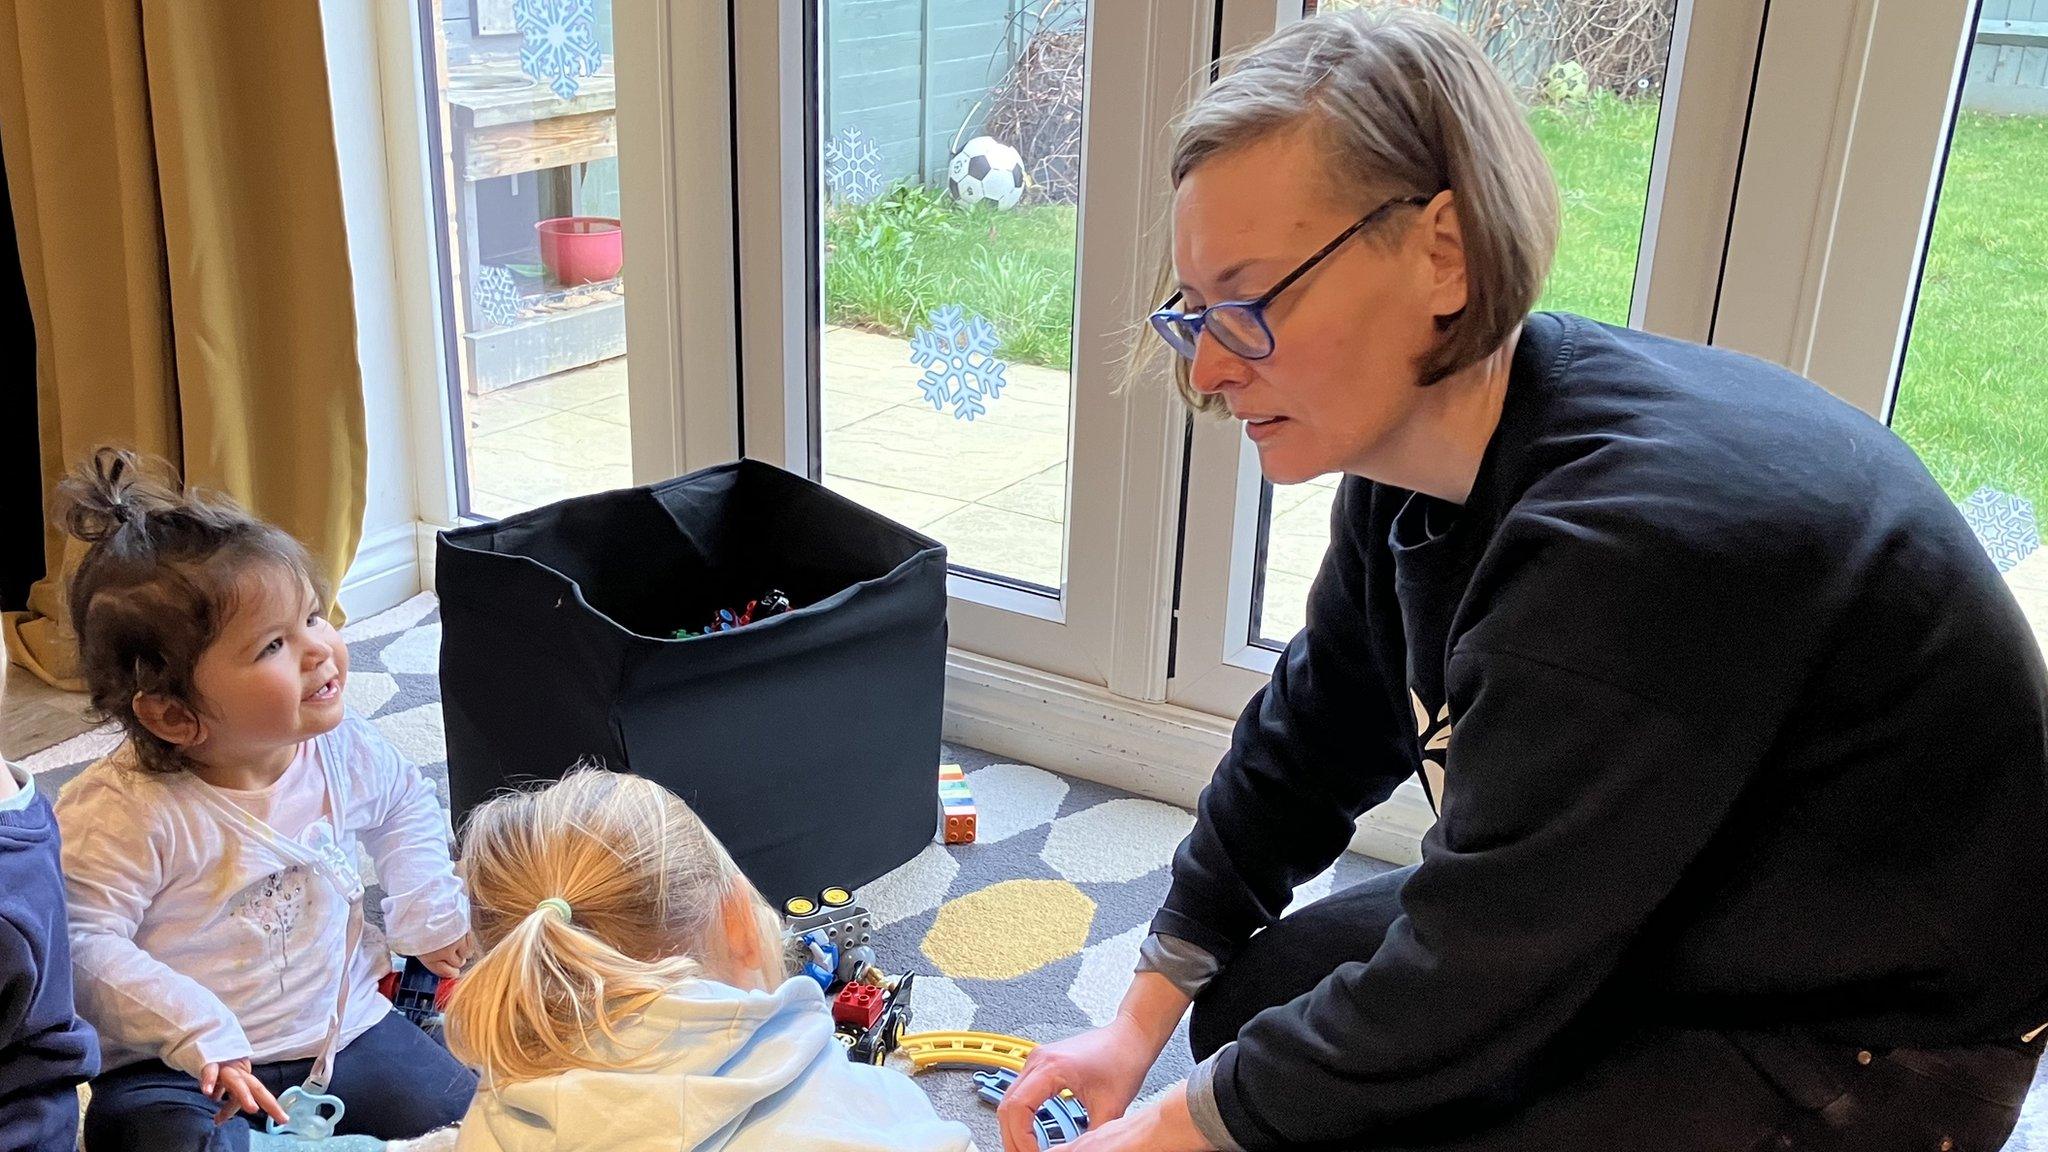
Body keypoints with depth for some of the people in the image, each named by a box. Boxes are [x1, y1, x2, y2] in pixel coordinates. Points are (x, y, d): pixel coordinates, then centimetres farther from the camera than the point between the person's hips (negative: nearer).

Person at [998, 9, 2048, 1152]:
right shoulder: (1418, 456, -7)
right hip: (1640, 922, 8)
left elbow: (1459, 992, -28)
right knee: (1254, 1001, 4)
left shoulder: (1632, 539, -36)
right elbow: (1309, 747, 4)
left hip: (1866, 1046, -8)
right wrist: (1142, 1024, 6)